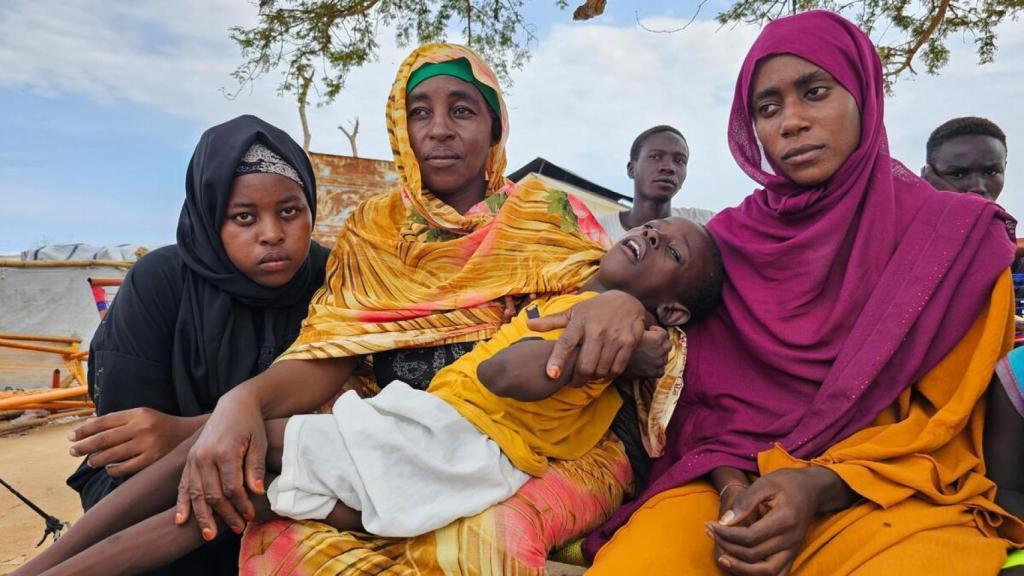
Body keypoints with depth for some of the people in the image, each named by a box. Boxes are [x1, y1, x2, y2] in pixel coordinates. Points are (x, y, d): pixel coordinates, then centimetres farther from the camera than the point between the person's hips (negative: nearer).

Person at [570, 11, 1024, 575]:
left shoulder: (958, 234, 3)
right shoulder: (728, 240, 8)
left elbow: (940, 420, 1)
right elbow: (701, 393, 7)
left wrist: (820, 488, -15)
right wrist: (731, 485, -13)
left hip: (895, 495, -1)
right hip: (737, 485, 2)